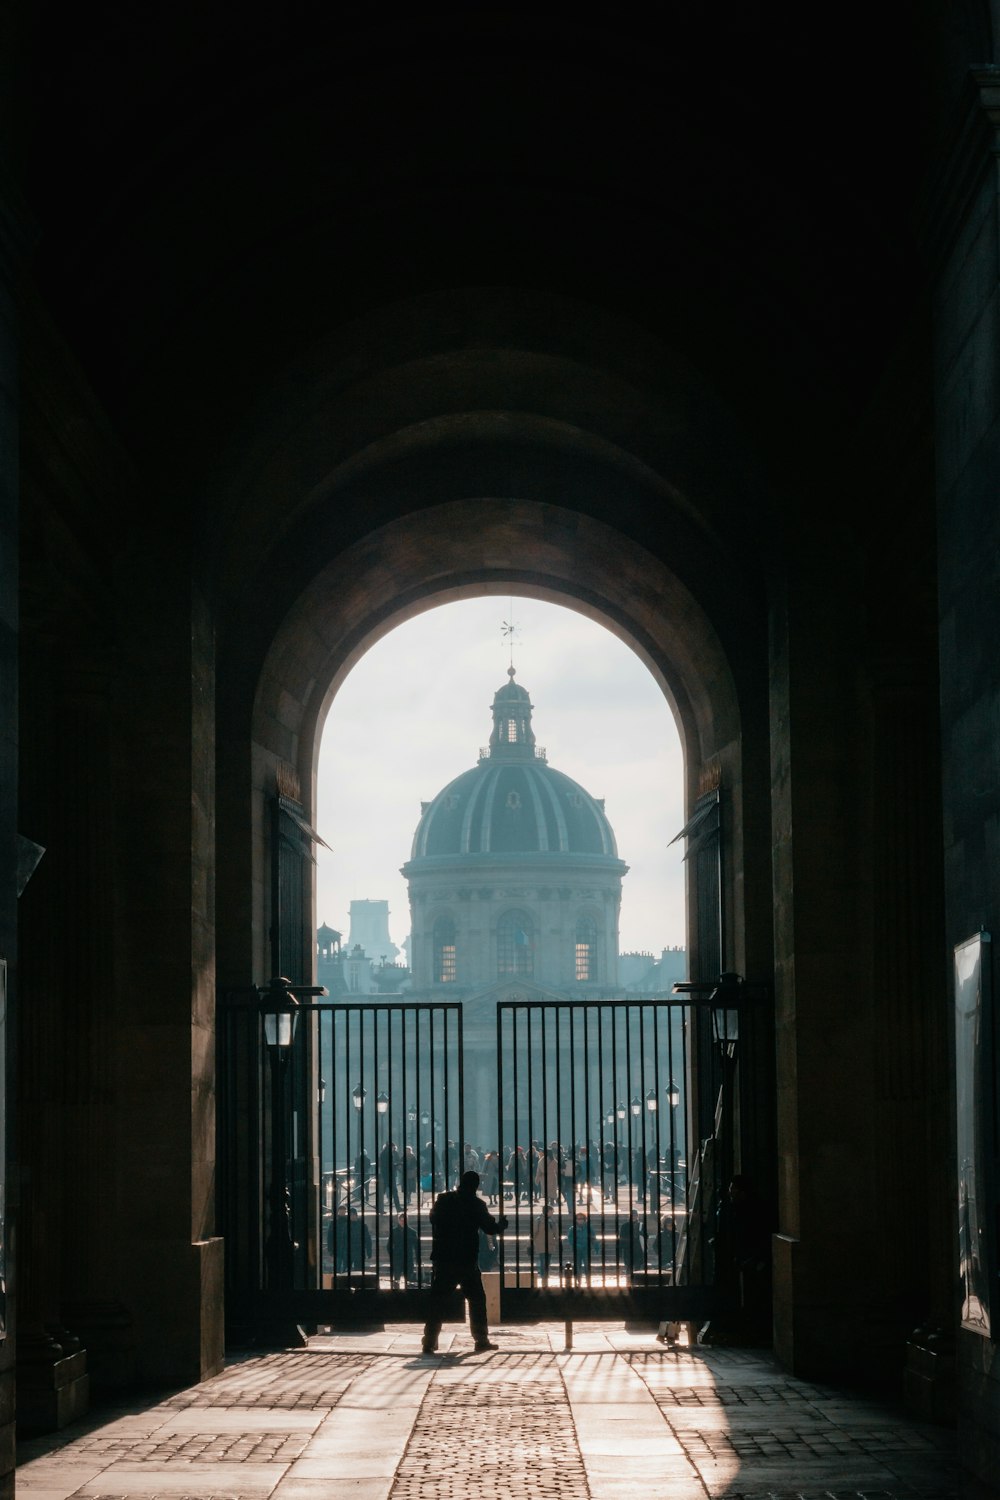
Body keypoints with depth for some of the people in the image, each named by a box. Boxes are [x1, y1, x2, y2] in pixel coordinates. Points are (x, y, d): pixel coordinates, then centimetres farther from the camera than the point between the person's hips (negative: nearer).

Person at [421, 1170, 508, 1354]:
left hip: (443, 1261, 2)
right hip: (467, 1261, -2)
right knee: (476, 1299, 11)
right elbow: (490, 1227, 0)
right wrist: (501, 1224, 21)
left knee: (437, 1301, 3)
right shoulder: (476, 1204, -5)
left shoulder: (442, 1200, 2)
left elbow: (433, 1220, 18)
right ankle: (481, 1339, 10)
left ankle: (429, 1341, -4)